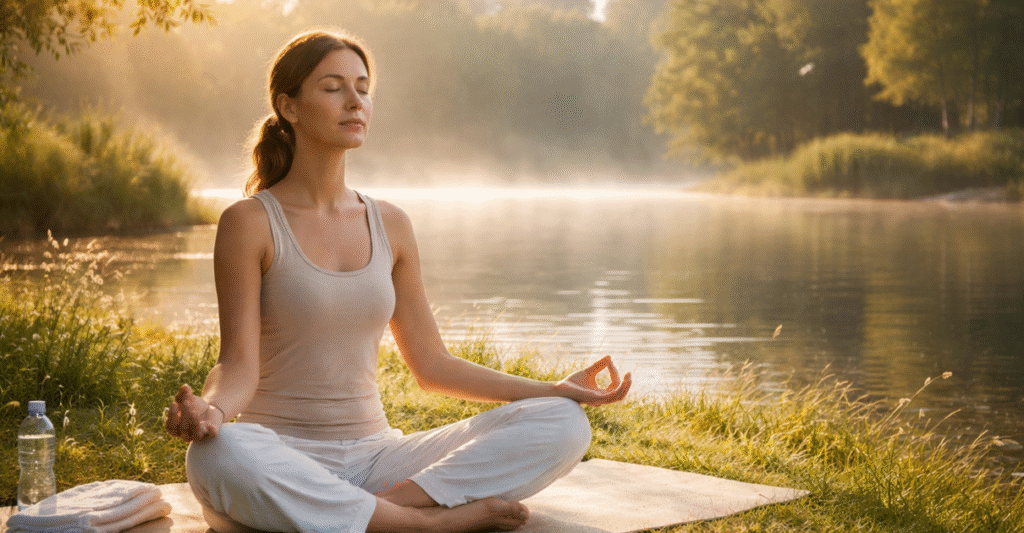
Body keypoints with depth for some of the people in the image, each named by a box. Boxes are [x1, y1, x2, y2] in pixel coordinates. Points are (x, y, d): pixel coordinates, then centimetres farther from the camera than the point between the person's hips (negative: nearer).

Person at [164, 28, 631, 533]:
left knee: (564, 425, -13)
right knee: (218, 456, -42)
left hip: (375, 457, 4)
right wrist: (209, 409, -33)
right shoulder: (249, 222, -4)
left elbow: (432, 366, 14)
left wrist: (555, 389, 8)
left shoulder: (389, 225, 11)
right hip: (283, 463, -4)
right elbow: (239, 364, -9)